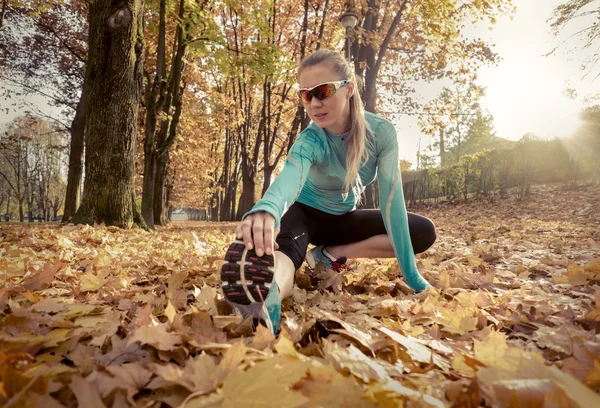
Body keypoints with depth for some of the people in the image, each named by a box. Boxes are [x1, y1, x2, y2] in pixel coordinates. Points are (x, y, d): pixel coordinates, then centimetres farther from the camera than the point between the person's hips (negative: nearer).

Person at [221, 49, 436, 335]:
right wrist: (266, 210, -77)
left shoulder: (381, 131, -20)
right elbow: (290, 177, -51)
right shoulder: (310, 141, -27)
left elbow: (391, 197, -22)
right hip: (305, 213, -4)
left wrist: (411, 275, -25)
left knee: (424, 232, -10)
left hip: (343, 218, 4)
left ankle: (332, 254, -14)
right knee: (283, 246, -39)